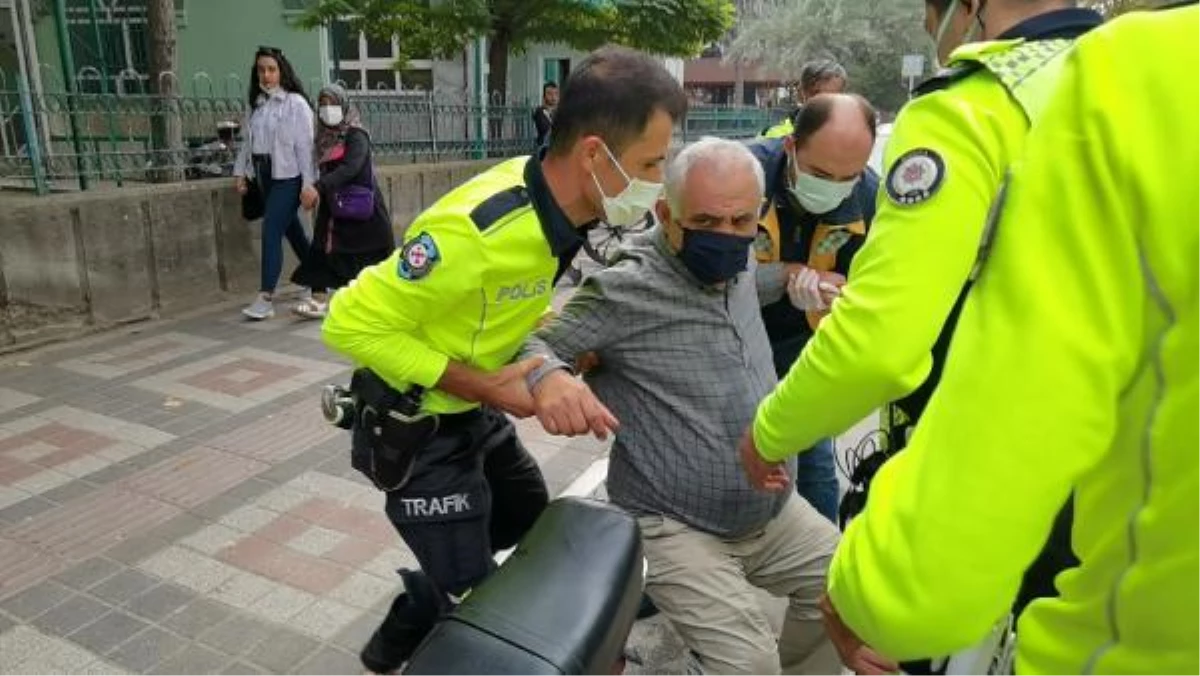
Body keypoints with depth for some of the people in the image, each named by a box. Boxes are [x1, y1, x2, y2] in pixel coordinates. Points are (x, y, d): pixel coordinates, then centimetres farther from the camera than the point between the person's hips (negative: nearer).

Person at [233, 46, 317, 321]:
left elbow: (305, 145, -11)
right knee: (291, 229, 15)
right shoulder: (256, 104, 12)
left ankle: (266, 298, -10)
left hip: (287, 176, -7)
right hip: (263, 175, 7)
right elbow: (248, 141, 16)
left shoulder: (295, 103, -7)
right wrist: (240, 171, 8)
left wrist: (309, 182, -15)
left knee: (271, 231, -12)